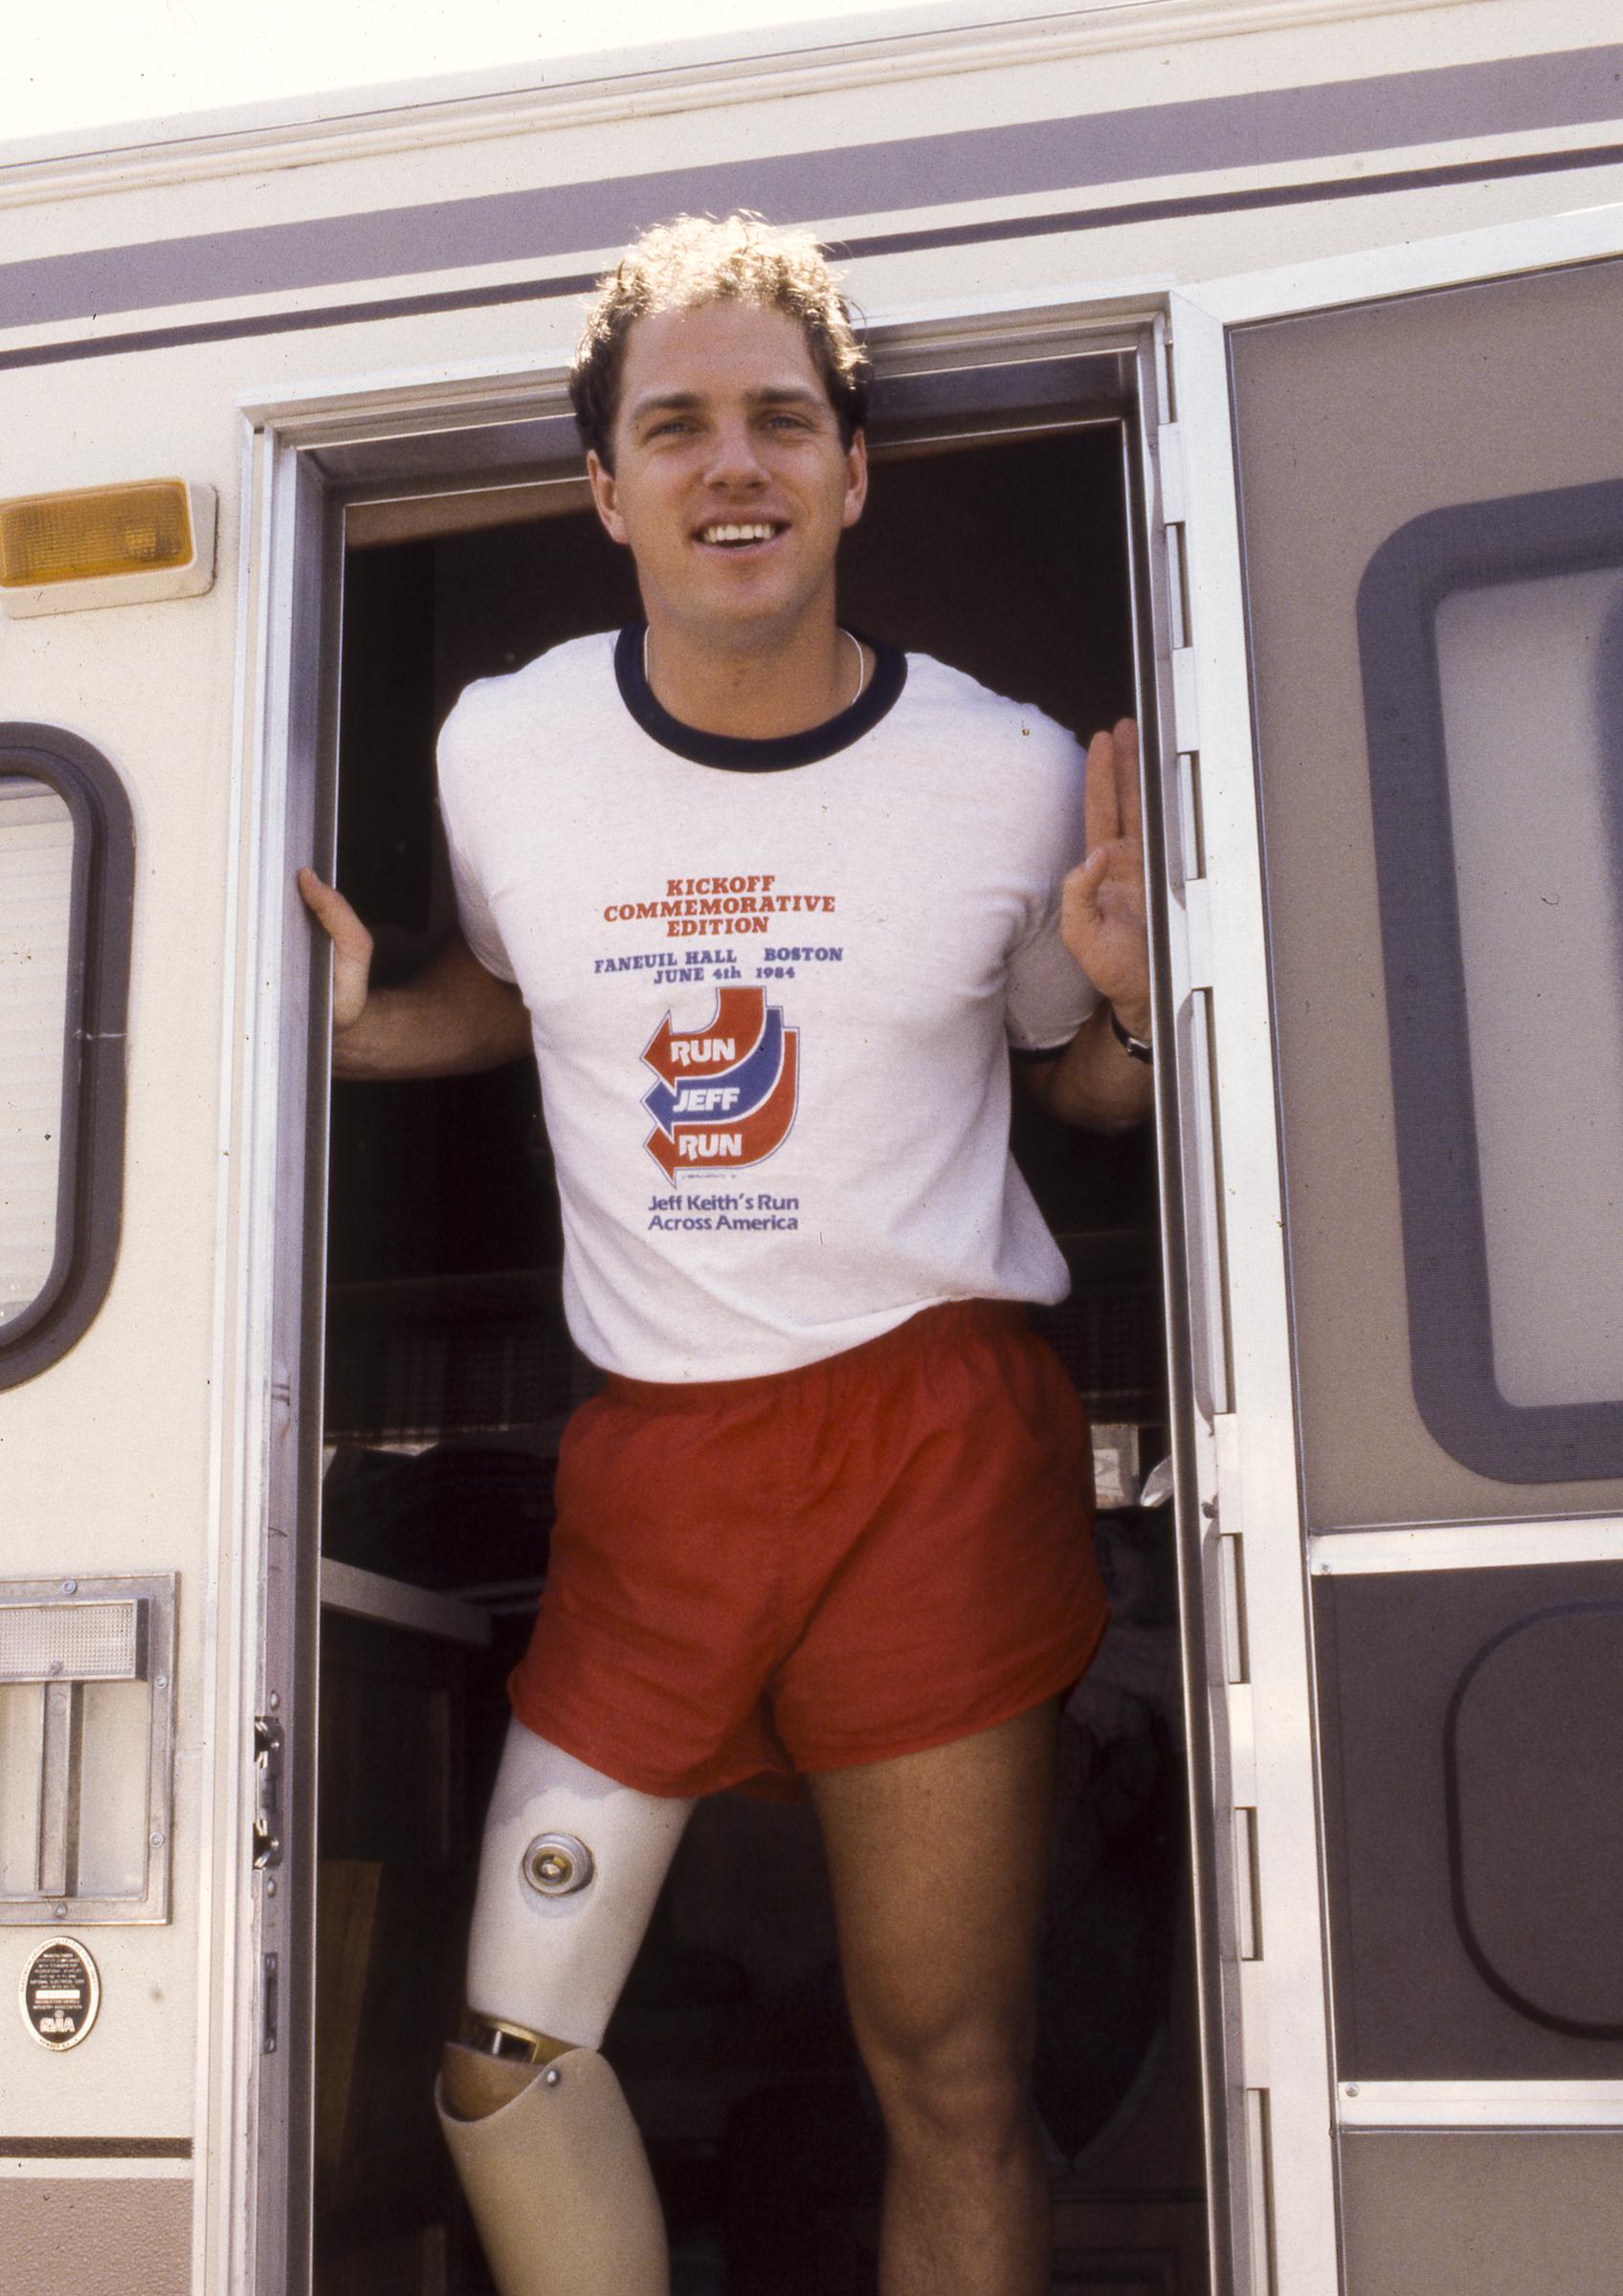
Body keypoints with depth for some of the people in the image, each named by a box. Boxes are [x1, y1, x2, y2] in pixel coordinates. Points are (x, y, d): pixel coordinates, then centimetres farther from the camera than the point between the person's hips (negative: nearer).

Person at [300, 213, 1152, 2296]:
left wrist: (1139, 997, -11)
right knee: (504, 2051, 4)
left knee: (948, 2077, 7)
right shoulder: (503, 749, 2)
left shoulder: (1010, 775, -4)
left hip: (931, 1435, -2)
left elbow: (1083, 1083, 11)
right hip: (650, 1449, 3)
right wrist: (344, 1022, 3)